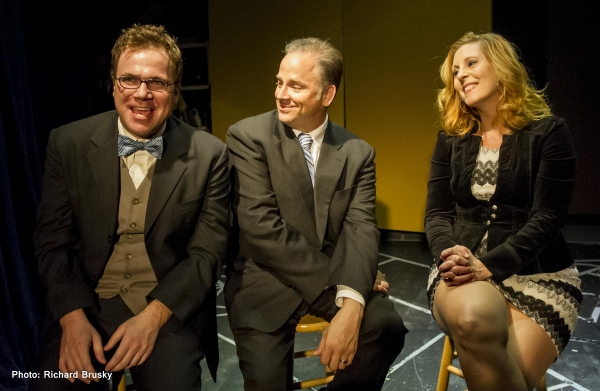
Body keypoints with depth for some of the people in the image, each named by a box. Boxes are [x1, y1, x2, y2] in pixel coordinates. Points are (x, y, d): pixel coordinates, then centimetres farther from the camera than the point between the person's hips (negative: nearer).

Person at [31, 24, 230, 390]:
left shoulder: (209, 155, -7)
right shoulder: (68, 144, -1)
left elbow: (207, 251, -6)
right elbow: (53, 240, 1)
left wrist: (154, 315, -16)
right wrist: (73, 319, -12)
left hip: (170, 308, -1)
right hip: (88, 303, 2)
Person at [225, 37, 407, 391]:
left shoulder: (358, 152, 3)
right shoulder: (248, 136, -7)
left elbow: (361, 230, -8)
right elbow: (261, 228, -16)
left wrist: (351, 303, -26)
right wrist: (336, 282, -17)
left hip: (335, 276, 3)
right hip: (266, 278, -2)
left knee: (387, 327, -21)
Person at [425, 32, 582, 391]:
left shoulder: (549, 132, -1)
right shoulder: (451, 139, 10)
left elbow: (546, 219, -9)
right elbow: (437, 213, 5)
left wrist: (489, 265, -22)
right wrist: (452, 255, -17)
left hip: (538, 274, -1)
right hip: (464, 268, 2)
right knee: (472, 318, -35)